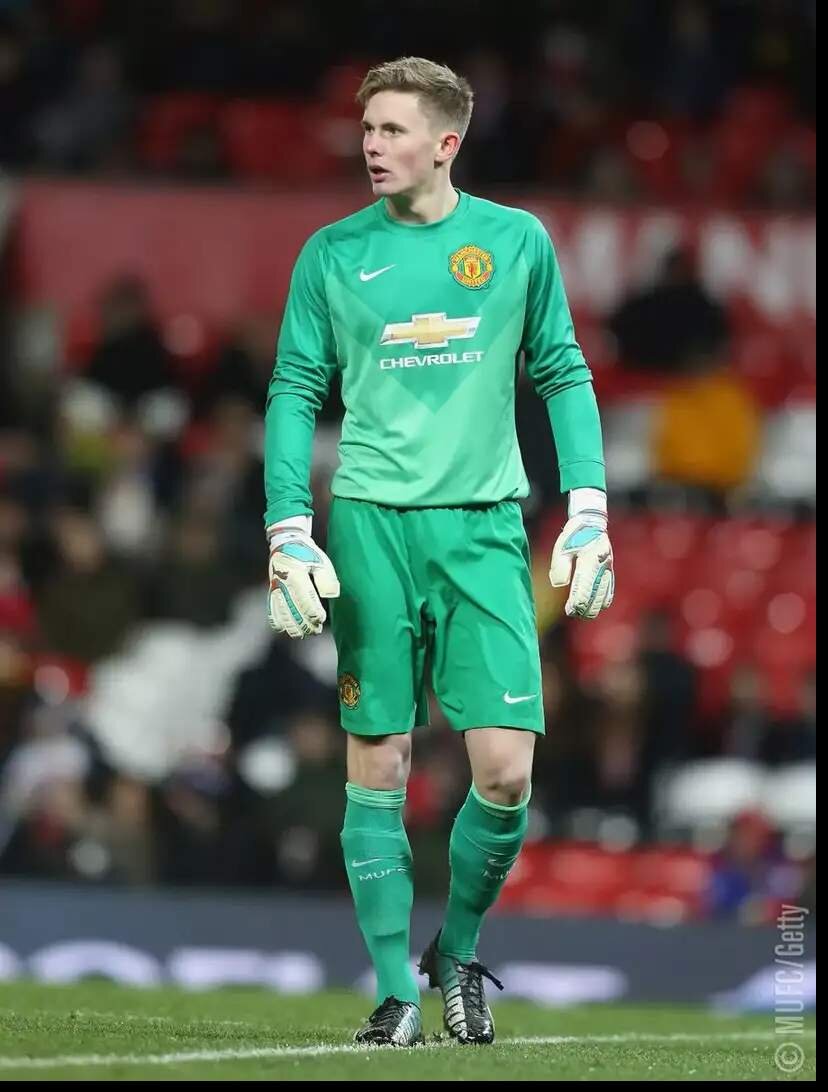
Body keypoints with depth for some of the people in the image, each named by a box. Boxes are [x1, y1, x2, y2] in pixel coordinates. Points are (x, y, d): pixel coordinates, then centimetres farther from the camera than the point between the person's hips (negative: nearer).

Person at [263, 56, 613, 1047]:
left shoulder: (516, 242, 5)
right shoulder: (332, 255, 4)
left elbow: (564, 376, 11)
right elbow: (294, 395, 7)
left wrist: (588, 510, 3)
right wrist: (288, 531, -3)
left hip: (484, 526, 0)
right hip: (370, 524, 0)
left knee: (505, 769, -8)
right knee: (377, 768, 0)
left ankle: (457, 950, 16)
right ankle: (395, 992, 9)